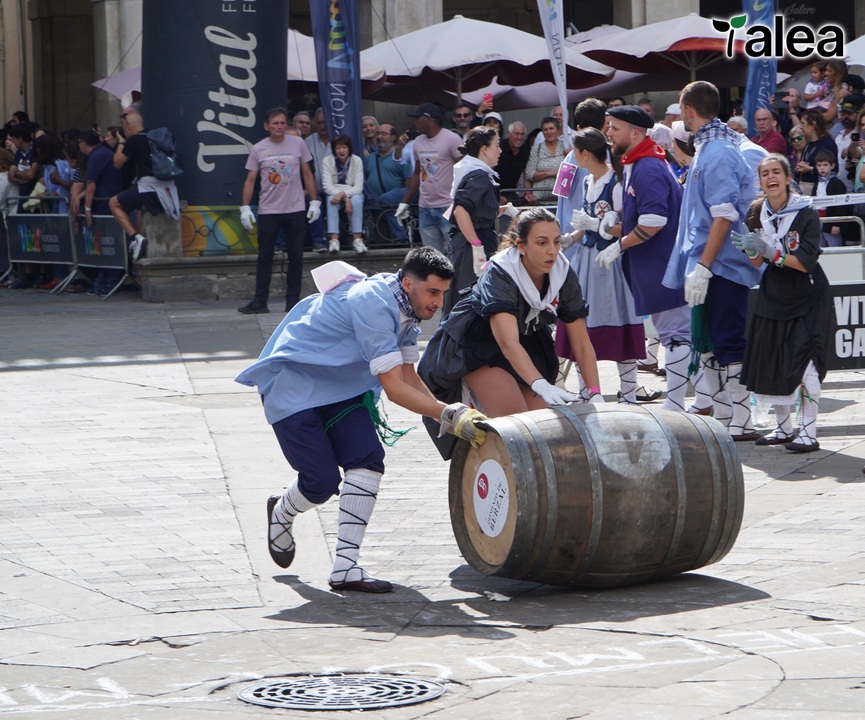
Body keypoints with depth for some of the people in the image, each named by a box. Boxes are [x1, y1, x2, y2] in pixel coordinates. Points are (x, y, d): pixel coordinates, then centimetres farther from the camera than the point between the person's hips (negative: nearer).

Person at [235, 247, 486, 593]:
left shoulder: (408, 307, 0)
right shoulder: (373, 304, -29)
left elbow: (408, 375, 6)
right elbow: (394, 388, -31)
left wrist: (450, 416, -7)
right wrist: (449, 415, -32)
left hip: (338, 386, 9)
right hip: (292, 385, -8)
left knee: (368, 459, -12)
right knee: (323, 479, -12)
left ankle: (345, 567, -11)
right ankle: (281, 513, 24)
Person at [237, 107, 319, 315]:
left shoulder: (298, 144, 3)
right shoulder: (258, 149, 2)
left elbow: (307, 174, 8)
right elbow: (250, 180, 4)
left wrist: (314, 201, 3)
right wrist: (245, 207, -4)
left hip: (295, 210, 0)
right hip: (268, 210, 0)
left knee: (295, 257, 4)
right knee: (264, 257, 2)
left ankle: (293, 300, 10)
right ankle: (260, 301, 5)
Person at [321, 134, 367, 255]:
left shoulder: (357, 160, -7)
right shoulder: (327, 161, -7)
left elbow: (358, 187, -13)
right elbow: (327, 186, -15)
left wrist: (343, 194, -31)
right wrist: (345, 199, -27)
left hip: (352, 192, 0)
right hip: (334, 192, 0)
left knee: (356, 200, -34)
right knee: (332, 200, -34)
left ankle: (357, 238, -37)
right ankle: (334, 239, -43)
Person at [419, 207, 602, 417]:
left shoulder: (564, 275, -19)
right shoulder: (498, 275, -33)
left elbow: (581, 343, -18)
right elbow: (508, 343, -47)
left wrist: (595, 395, -31)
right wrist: (541, 386, -62)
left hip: (528, 341, 6)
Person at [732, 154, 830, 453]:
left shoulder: (805, 213, -14)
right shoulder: (757, 213, 0)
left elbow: (806, 263, -20)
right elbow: (758, 263, 0)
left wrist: (770, 251, -28)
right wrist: (752, 251, -22)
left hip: (808, 298, -5)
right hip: (773, 296, 5)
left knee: (804, 361, -16)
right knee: (771, 362, 5)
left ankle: (808, 433, -12)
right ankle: (784, 428, 20)